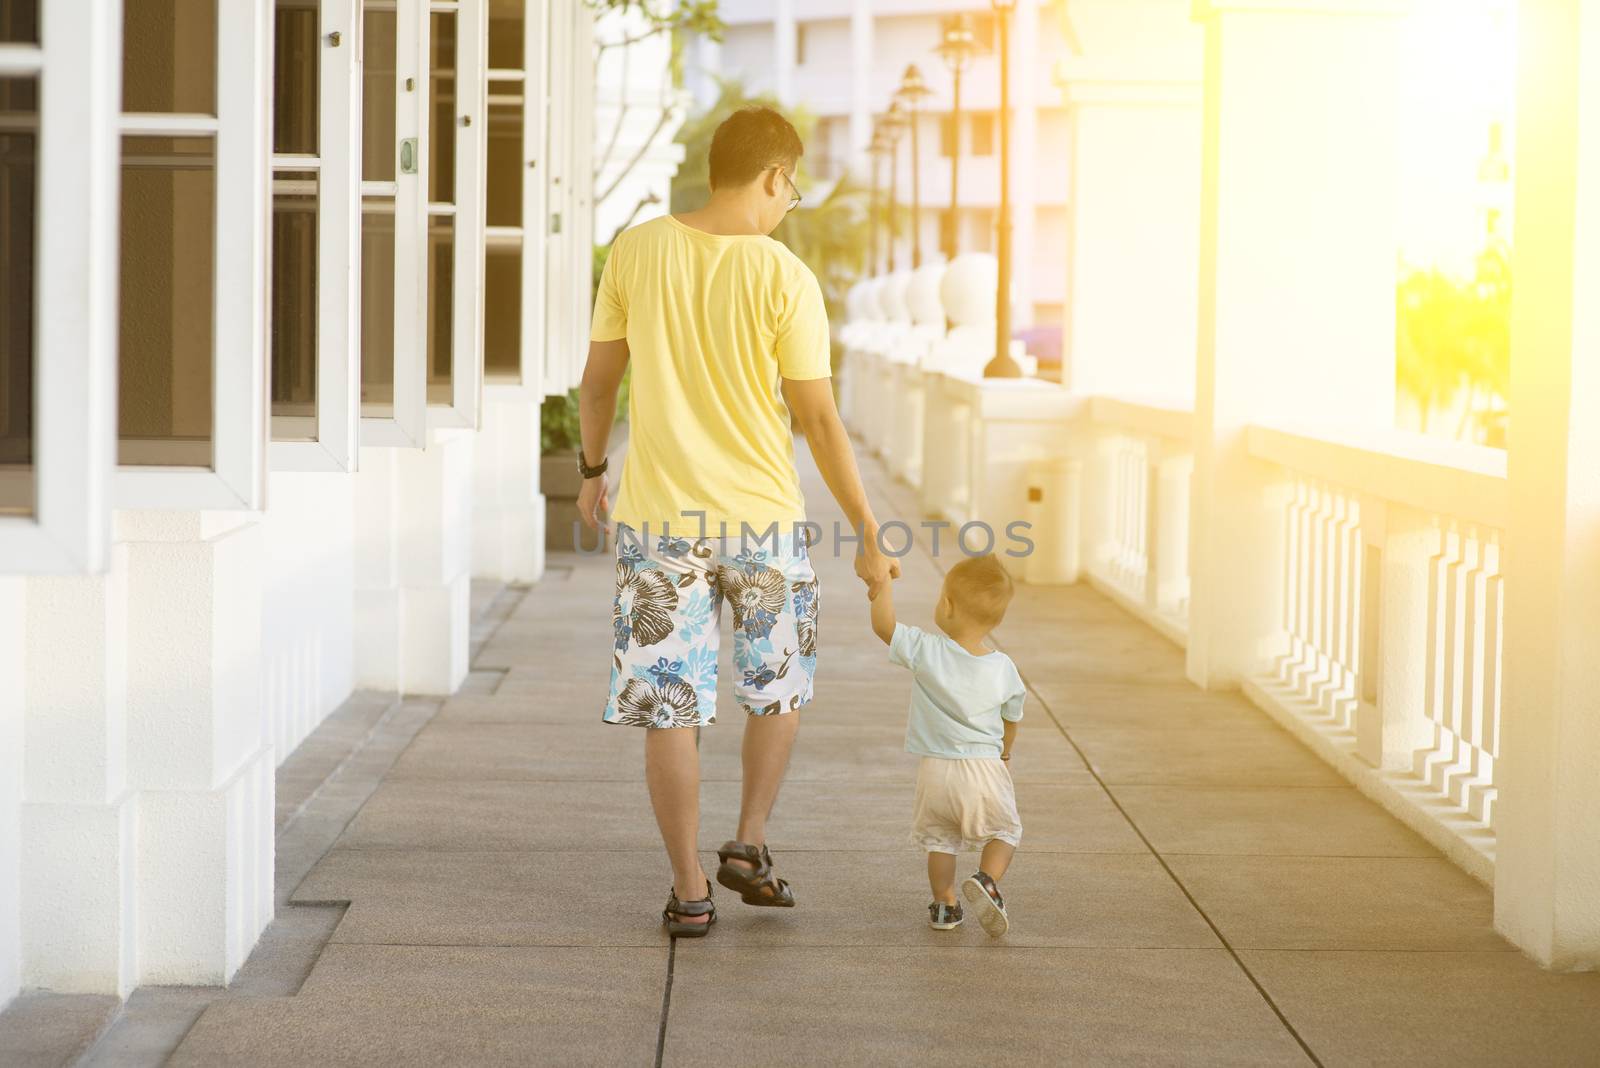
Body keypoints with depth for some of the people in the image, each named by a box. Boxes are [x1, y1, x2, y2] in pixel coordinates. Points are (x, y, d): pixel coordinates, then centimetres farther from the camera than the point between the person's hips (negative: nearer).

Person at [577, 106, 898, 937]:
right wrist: (867, 535, -1)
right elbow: (818, 419, -9)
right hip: (763, 521, -1)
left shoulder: (636, 253, -2)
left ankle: (689, 890, 10)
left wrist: (591, 471, 23)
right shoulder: (785, 278, -10)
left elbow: (598, 380, 6)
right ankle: (749, 843, 19)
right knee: (777, 686, 22)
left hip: (657, 519, 1)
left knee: (669, 707, 7)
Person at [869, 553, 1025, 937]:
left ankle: (944, 905, 17)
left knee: (939, 837, 20)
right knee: (1004, 832, 17)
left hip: (936, 771, 0)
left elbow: (884, 625, -9)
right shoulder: (1003, 668, -5)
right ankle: (987, 879, -8)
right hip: (986, 769, 0)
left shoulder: (927, 651, -14)